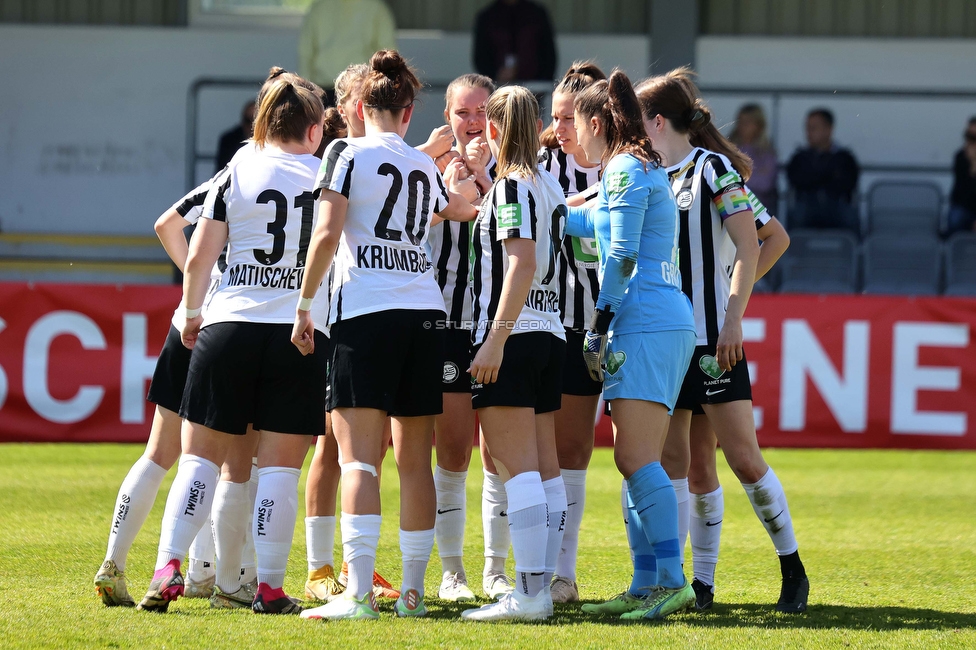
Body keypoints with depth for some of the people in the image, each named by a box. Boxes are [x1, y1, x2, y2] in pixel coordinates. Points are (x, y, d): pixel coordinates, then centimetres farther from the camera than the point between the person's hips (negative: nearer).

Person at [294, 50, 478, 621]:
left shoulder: (348, 153, 0)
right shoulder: (425, 166, 16)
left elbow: (327, 233, -10)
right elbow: (460, 208, 39)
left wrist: (305, 306, -1)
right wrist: (472, 182, 61)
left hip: (363, 312, -5)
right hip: (425, 316, 5)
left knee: (359, 458, -10)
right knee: (415, 461, 8)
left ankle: (359, 593, -20)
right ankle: (413, 591, 10)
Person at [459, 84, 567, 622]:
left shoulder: (511, 185, -10)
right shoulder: (549, 187, 15)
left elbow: (522, 262, -19)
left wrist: (496, 338, -23)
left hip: (511, 336, -9)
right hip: (550, 333, 9)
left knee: (517, 467, -11)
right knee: (544, 469, 7)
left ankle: (529, 593, -15)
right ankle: (542, 585, 8)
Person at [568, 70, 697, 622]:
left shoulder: (626, 169, -7)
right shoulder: (643, 169, 23)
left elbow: (621, 255, -14)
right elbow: (591, 220, 40)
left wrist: (600, 324, -12)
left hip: (647, 324, -10)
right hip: (660, 325, 10)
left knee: (636, 458, -14)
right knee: (633, 460, 8)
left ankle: (671, 581, -20)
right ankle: (647, 585, 7)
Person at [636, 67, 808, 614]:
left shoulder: (713, 168, -6)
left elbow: (748, 247, -13)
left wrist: (734, 319, -19)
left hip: (713, 340, -7)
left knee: (744, 459, -8)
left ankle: (792, 568, 3)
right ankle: (699, 583, 7)